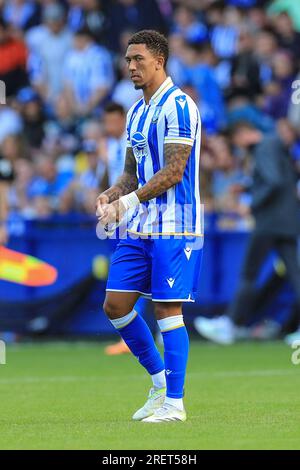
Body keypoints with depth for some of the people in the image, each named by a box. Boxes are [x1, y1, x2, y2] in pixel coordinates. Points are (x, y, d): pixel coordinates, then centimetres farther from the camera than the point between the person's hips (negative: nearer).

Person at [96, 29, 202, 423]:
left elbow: (173, 172, -18)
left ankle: (174, 402, -2)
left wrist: (127, 203, -20)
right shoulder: (136, 112, 16)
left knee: (168, 310, -7)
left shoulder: (178, 106, -12)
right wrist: (111, 195, 1)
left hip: (174, 227, -9)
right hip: (140, 228, 9)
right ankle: (160, 382, 20)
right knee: (115, 305, 6)